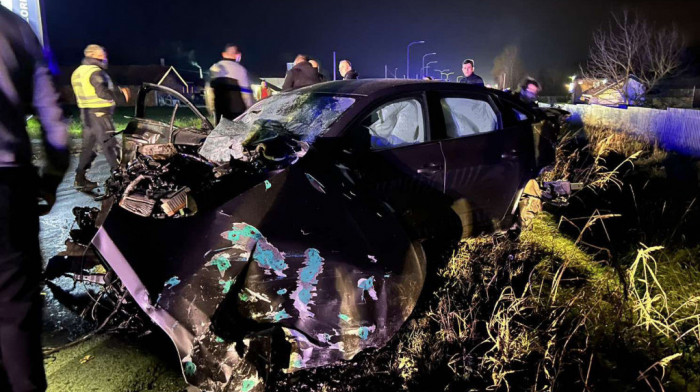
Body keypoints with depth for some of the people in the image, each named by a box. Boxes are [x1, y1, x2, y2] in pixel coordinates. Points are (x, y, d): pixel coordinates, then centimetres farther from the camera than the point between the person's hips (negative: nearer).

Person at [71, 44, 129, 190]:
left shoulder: (77, 72, 17)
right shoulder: (95, 72, -13)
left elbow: (79, 96, 20)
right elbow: (103, 93, -24)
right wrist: (121, 92, -12)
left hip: (86, 113, 9)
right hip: (100, 114, -9)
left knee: (88, 145, 14)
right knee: (109, 145, -7)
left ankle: (80, 179, 18)